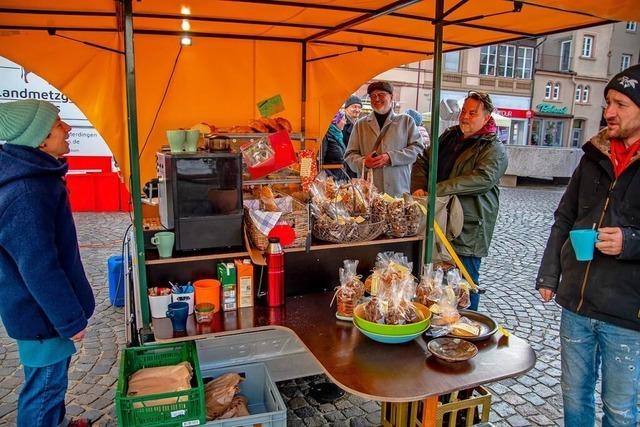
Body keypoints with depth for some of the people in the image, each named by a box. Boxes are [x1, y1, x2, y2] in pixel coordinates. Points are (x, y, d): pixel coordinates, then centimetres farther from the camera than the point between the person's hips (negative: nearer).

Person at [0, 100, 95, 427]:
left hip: (44, 306, 10)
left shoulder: (35, 175, 2)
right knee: (45, 383, 11)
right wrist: (71, 320, -18)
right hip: (41, 313, -10)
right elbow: (40, 269, -27)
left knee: (53, 376, 27)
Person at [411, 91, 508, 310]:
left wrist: (435, 190, -30)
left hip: (467, 231, -6)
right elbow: (422, 162, 16)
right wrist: (419, 187, -6)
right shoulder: (449, 136, 13)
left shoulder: (494, 149, -7)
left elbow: (483, 179, -24)